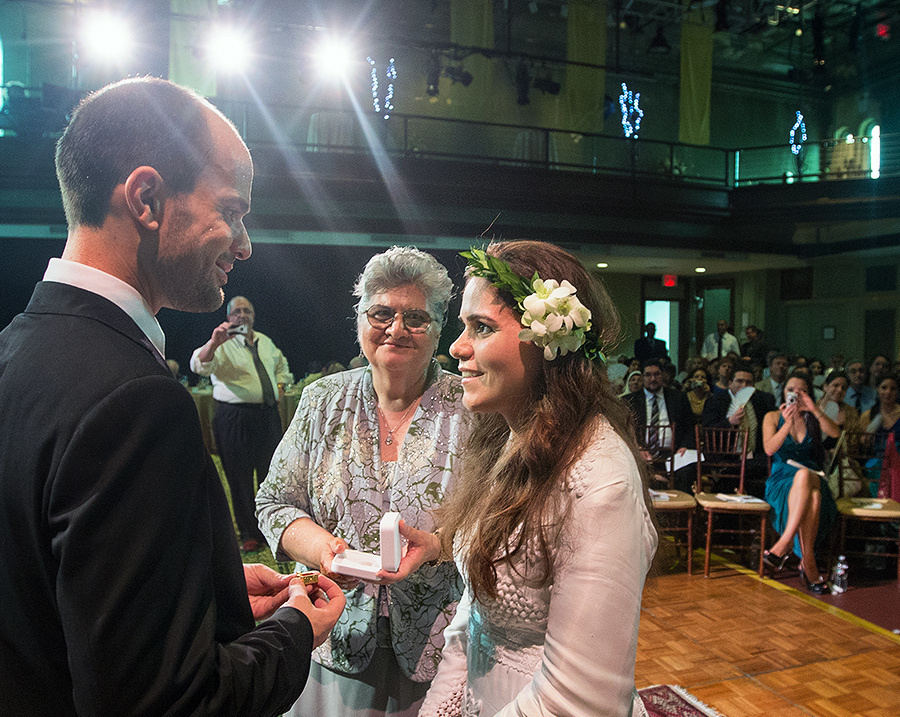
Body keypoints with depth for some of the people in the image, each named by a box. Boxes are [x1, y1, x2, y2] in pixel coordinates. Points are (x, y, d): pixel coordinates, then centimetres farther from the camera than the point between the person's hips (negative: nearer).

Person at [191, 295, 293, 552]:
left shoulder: (265, 341, 16)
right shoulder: (222, 345, -4)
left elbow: (281, 365, 33)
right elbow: (199, 366, -23)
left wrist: (280, 385, 16)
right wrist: (214, 342, -39)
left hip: (268, 415, 5)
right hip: (234, 418, -5)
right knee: (240, 478, 2)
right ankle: (249, 534, 16)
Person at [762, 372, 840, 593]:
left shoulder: (813, 418, 16)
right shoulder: (773, 417, 10)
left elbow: (835, 433, -7)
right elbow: (769, 449, -7)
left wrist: (815, 410, -20)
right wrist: (788, 424, -19)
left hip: (812, 478, 1)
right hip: (781, 480, -1)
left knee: (803, 475, -39)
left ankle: (783, 546, -39)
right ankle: (808, 562, -38)